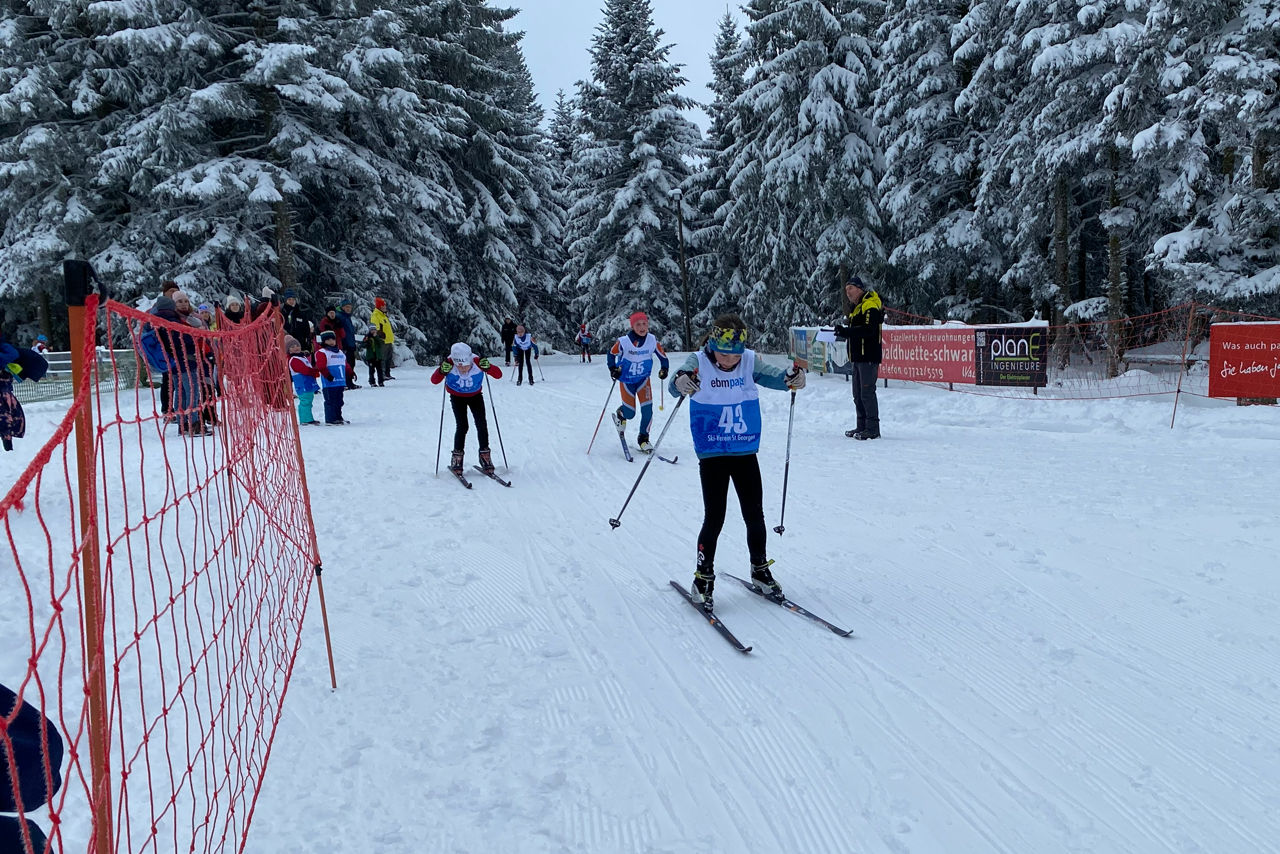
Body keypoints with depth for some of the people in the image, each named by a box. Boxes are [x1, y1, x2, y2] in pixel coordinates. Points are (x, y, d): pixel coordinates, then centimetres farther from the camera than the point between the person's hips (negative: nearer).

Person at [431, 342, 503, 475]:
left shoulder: (477, 363, -31)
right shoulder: (449, 365, -32)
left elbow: (498, 375, -29)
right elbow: (434, 381, -29)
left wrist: (488, 367, -48)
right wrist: (442, 371, -49)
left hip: (475, 396, 1)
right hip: (457, 397, -1)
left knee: (481, 424, -9)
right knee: (462, 426, -13)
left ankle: (484, 454, 6)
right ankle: (457, 456, 2)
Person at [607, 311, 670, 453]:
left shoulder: (652, 340, -15)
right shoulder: (623, 342, -21)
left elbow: (663, 356, -1)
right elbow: (611, 354, -3)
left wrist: (664, 369, -18)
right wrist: (613, 369, -16)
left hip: (643, 379, 2)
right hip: (626, 380, -2)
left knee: (647, 409, -10)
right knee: (630, 413, -2)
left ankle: (643, 439, 9)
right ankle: (620, 415, 37)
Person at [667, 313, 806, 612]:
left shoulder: (749, 362, -4)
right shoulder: (698, 362, -12)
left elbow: (771, 375, -18)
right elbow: (677, 381, -29)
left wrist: (791, 378, -40)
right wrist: (681, 383, -52)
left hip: (746, 453, 3)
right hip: (712, 456, -3)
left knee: (755, 516, 11)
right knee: (714, 519, -2)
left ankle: (760, 570, 31)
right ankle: (703, 578, 14)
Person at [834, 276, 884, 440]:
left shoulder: (870, 305, -11)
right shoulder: (855, 306, 20)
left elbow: (869, 329, -24)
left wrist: (847, 332, -28)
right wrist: (844, 330, 5)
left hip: (869, 356, -10)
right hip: (858, 356, 10)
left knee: (867, 392, -11)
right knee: (858, 394, 13)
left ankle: (873, 429, -8)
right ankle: (862, 426, 20)